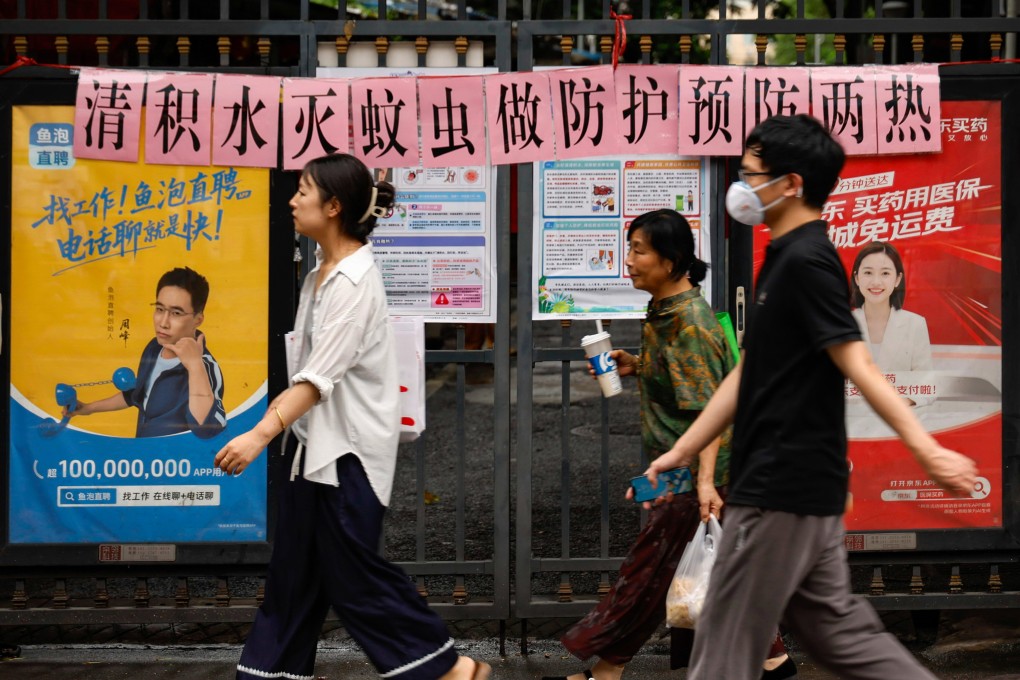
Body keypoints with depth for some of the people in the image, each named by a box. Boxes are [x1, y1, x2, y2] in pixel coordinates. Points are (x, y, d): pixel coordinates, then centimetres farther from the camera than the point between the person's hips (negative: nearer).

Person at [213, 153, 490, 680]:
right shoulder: (320, 272, 8)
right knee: (295, 568, 12)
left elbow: (321, 376, -25)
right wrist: (275, 427, 14)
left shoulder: (356, 282, -20)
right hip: (311, 440, 9)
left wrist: (261, 434, -31)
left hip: (349, 449, -9)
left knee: (353, 572, -2)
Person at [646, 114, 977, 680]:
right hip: (802, 485, 10)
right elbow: (748, 375, 19)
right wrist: (680, 452, 20)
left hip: (783, 488, -10)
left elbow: (857, 364, -22)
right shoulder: (785, 259, 15)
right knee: (834, 628, 15)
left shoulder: (806, 261, -15)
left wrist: (926, 450, -29)